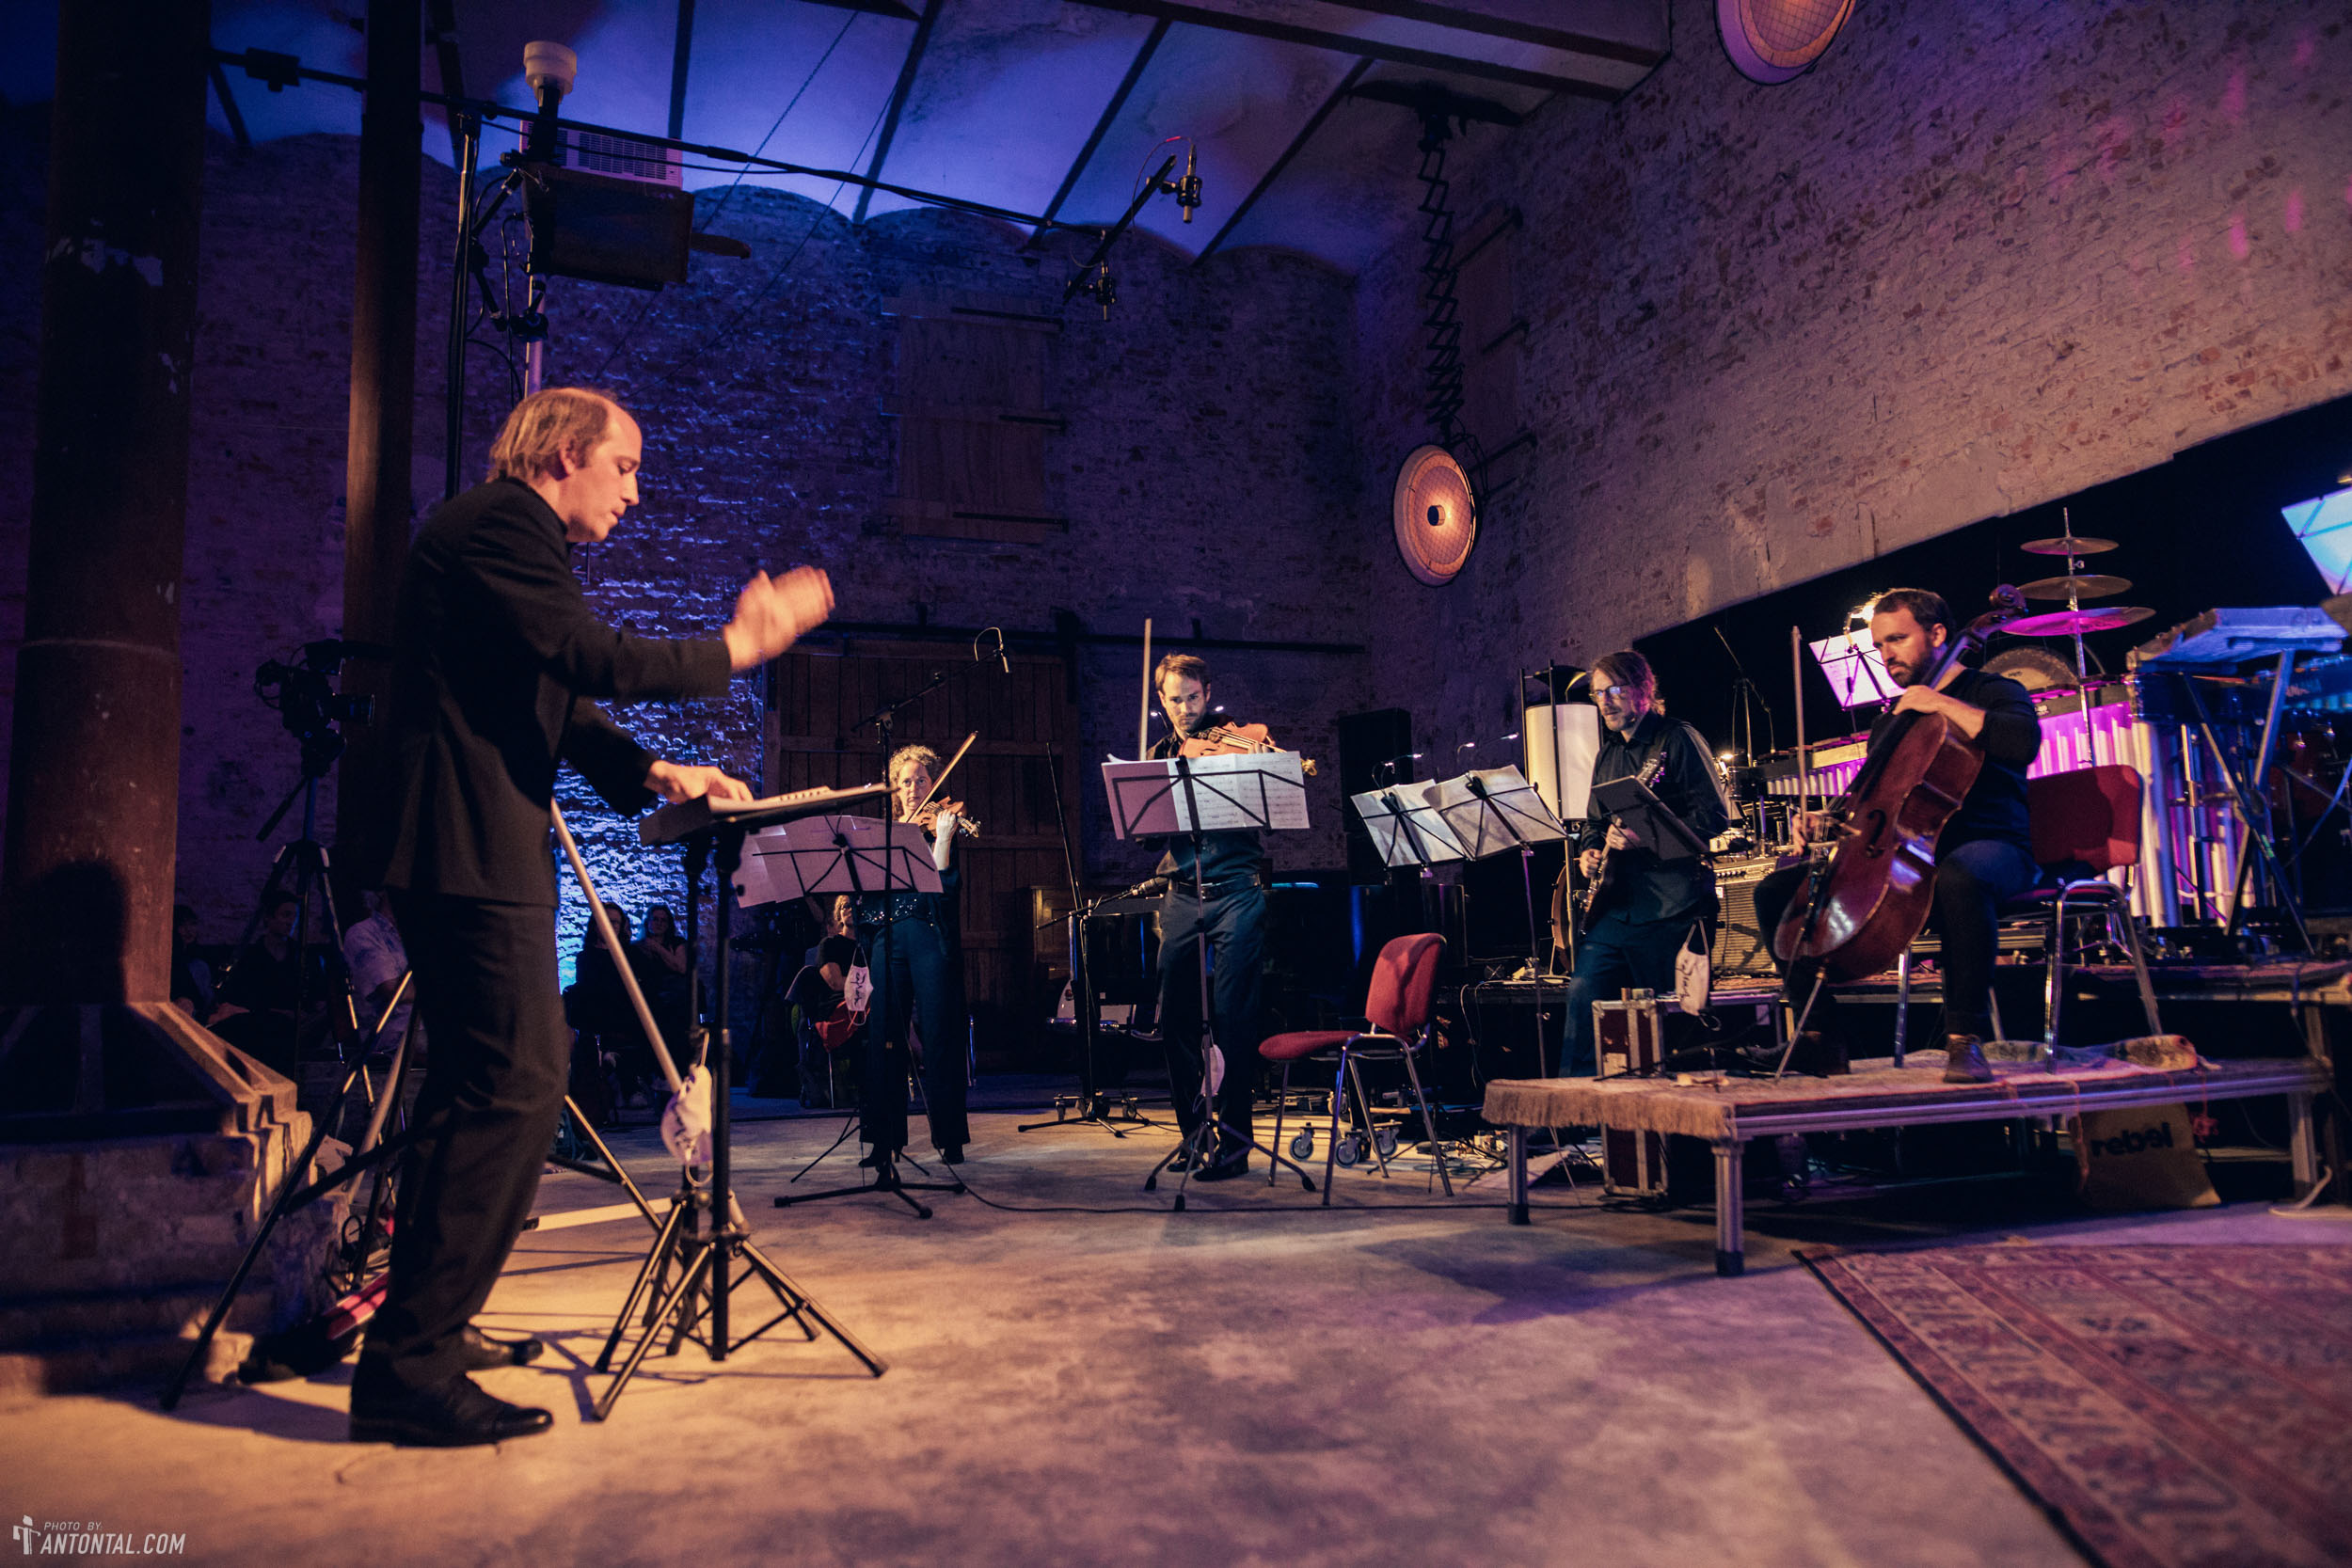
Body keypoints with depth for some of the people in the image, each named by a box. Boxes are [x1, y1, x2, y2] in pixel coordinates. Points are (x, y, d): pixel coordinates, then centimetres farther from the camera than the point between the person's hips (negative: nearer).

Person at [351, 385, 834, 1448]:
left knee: (474, 1085, 17)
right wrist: (737, 645, -10)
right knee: (517, 1086, -13)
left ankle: (420, 1326, 29)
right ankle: (408, 1371, -9)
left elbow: (556, 703, 20)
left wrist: (654, 773, 7)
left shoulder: (512, 533, 24)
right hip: (472, 851, -12)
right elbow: (595, 660, -21)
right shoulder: (501, 524, -9)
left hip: (462, 849, 12)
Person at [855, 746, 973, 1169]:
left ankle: (948, 1134, 6)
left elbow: (944, 881, -7)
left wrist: (943, 836, -21)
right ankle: (884, 1137, 4)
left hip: (931, 936, -3)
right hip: (887, 938, 3)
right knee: (884, 1034, -2)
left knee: (938, 1034, -4)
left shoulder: (944, 824, 9)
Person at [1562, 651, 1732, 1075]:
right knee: (1583, 990, -2)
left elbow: (1715, 815, -12)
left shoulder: (1677, 739, -5)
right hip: (1614, 904, 7)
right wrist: (1588, 851, 7)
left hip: (1669, 905, -7)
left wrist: (1647, 840, -20)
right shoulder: (1607, 755, 19)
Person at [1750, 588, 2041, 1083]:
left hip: (1989, 846, -6)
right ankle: (1820, 1037, -9)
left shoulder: (1993, 693, 5)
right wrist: (1827, 824, 7)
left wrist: (1942, 703, -15)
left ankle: (1965, 1038, -32)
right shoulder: (1888, 723, 24)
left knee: (1959, 879, -44)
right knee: (1776, 890, -7)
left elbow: (2023, 741, -19)